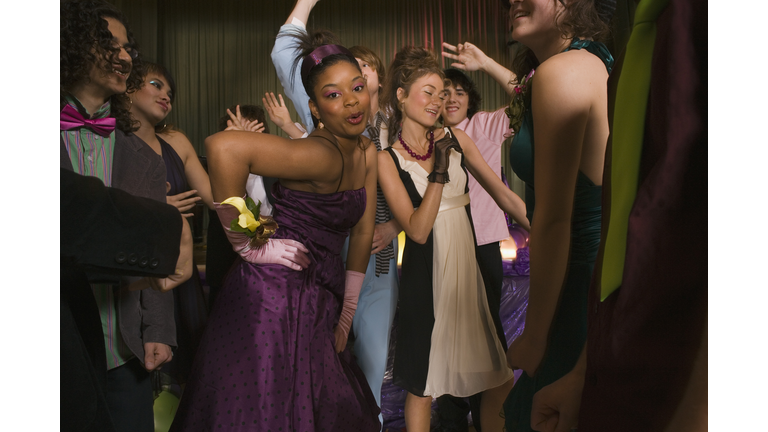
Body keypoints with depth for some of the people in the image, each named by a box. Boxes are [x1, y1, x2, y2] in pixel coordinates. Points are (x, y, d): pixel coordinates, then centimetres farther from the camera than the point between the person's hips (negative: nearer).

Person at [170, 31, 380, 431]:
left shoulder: (367, 153, 4)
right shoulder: (321, 156, -23)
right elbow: (222, 146, -36)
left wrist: (347, 313, 9)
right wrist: (248, 244, -26)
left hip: (318, 306, 8)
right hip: (273, 301, -8)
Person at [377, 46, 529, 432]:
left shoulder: (455, 139, 4)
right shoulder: (388, 159, -7)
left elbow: (503, 194, 4)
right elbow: (417, 230, -14)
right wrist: (440, 170, -20)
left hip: (468, 266, 4)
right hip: (426, 275, -4)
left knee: (500, 383, 11)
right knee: (423, 387, 9)